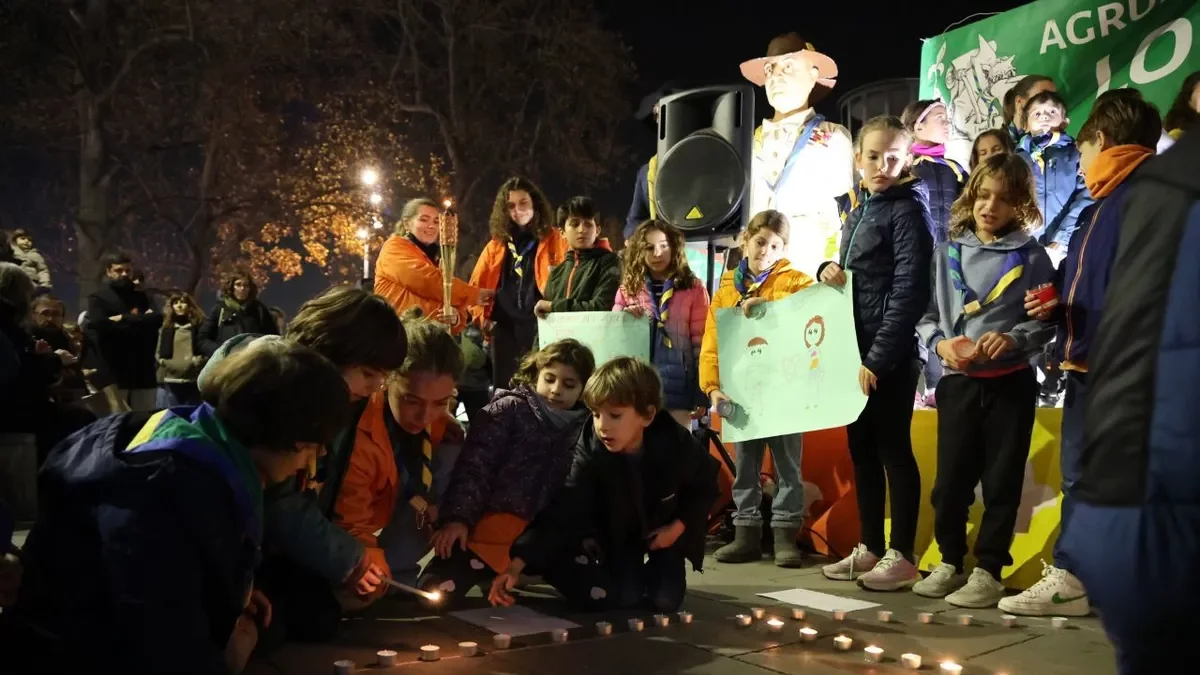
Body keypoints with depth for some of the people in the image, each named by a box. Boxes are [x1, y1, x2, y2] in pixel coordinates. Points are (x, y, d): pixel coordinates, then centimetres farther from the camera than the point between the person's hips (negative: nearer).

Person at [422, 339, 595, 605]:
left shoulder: (586, 426, 13)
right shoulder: (509, 409, 4)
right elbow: (474, 466, -5)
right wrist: (458, 517, -18)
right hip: (499, 521, -4)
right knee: (439, 590, -25)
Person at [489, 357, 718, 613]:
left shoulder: (677, 444, -30)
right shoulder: (589, 454, -31)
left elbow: (705, 487, -9)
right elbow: (561, 513, -38)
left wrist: (679, 526, -20)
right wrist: (517, 564, -48)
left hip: (665, 529, 0)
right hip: (618, 532, 0)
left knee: (666, 599, -11)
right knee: (622, 597, -14)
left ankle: (652, 573, 23)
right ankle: (633, 575, 21)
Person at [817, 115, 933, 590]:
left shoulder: (907, 212, -10)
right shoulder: (853, 206, 14)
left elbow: (909, 293, -16)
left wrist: (878, 358, -20)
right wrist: (829, 269, 0)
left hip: (891, 352, -8)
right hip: (854, 347, 8)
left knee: (893, 448, -1)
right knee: (861, 448, 12)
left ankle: (902, 556, 9)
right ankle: (869, 548, 22)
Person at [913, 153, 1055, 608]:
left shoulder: (1031, 257, -1)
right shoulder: (948, 254, 6)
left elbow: (1048, 321, -2)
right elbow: (926, 317, 7)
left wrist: (1014, 339, -19)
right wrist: (940, 344, -12)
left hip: (1011, 382, -2)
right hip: (958, 381, 2)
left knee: (1001, 481, 4)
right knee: (950, 479, 7)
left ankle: (989, 571, 14)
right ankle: (950, 563, 22)